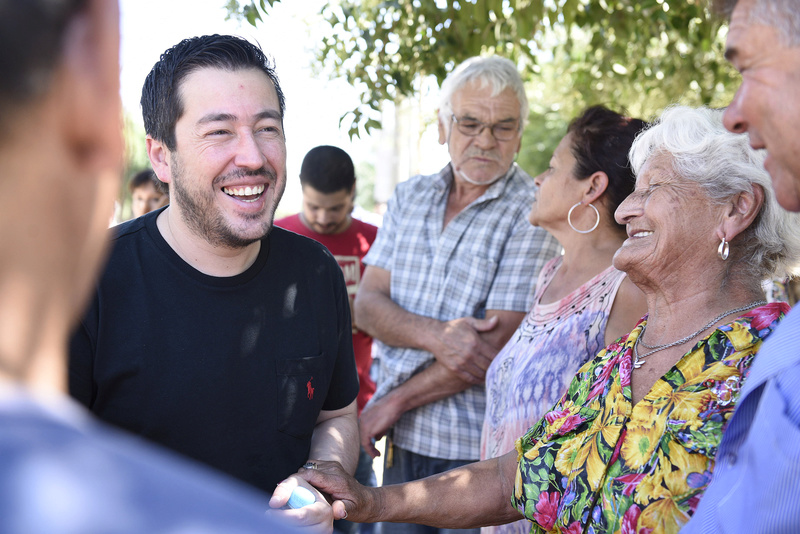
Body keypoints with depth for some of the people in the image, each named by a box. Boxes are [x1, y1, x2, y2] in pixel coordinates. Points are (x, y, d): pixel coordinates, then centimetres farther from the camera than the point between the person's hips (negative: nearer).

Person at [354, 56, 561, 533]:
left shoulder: (533, 216, -11)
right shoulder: (410, 197, 8)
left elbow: (497, 343, -16)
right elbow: (368, 304, 1)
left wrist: (392, 403, -10)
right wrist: (435, 334, -20)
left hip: (480, 449, -5)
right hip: (403, 440, 5)